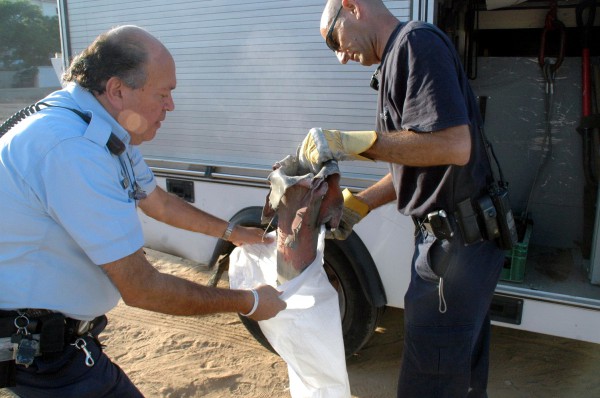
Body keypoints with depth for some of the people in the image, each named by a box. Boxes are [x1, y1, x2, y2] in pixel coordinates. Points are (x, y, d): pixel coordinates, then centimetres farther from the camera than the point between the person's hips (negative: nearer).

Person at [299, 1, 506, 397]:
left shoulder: (417, 41, -14)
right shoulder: (401, 56, 16)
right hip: (451, 239, 10)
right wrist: (357, 205, 10)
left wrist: (352, 142, -22)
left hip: (456, 244, -10)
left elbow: (454, 146, -27)